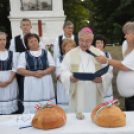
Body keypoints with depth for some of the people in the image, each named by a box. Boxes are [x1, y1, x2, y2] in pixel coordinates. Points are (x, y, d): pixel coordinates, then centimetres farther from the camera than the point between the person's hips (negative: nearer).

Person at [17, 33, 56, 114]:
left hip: (45, 83, 2)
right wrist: (33, 73, -14)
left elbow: (52, 67, 8)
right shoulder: (24, 55, 8)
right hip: (30, 84, -1)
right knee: (31, 107, -6)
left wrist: (43, 72, -12)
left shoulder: (46, 53, 13)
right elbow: (20, 70, 1)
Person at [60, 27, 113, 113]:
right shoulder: (71, 54, 10)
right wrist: (70, 78, -16)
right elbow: (64, 71, 5)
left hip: (94, 94, 1)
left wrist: (101, 79, -15)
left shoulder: (99, 53, 10)